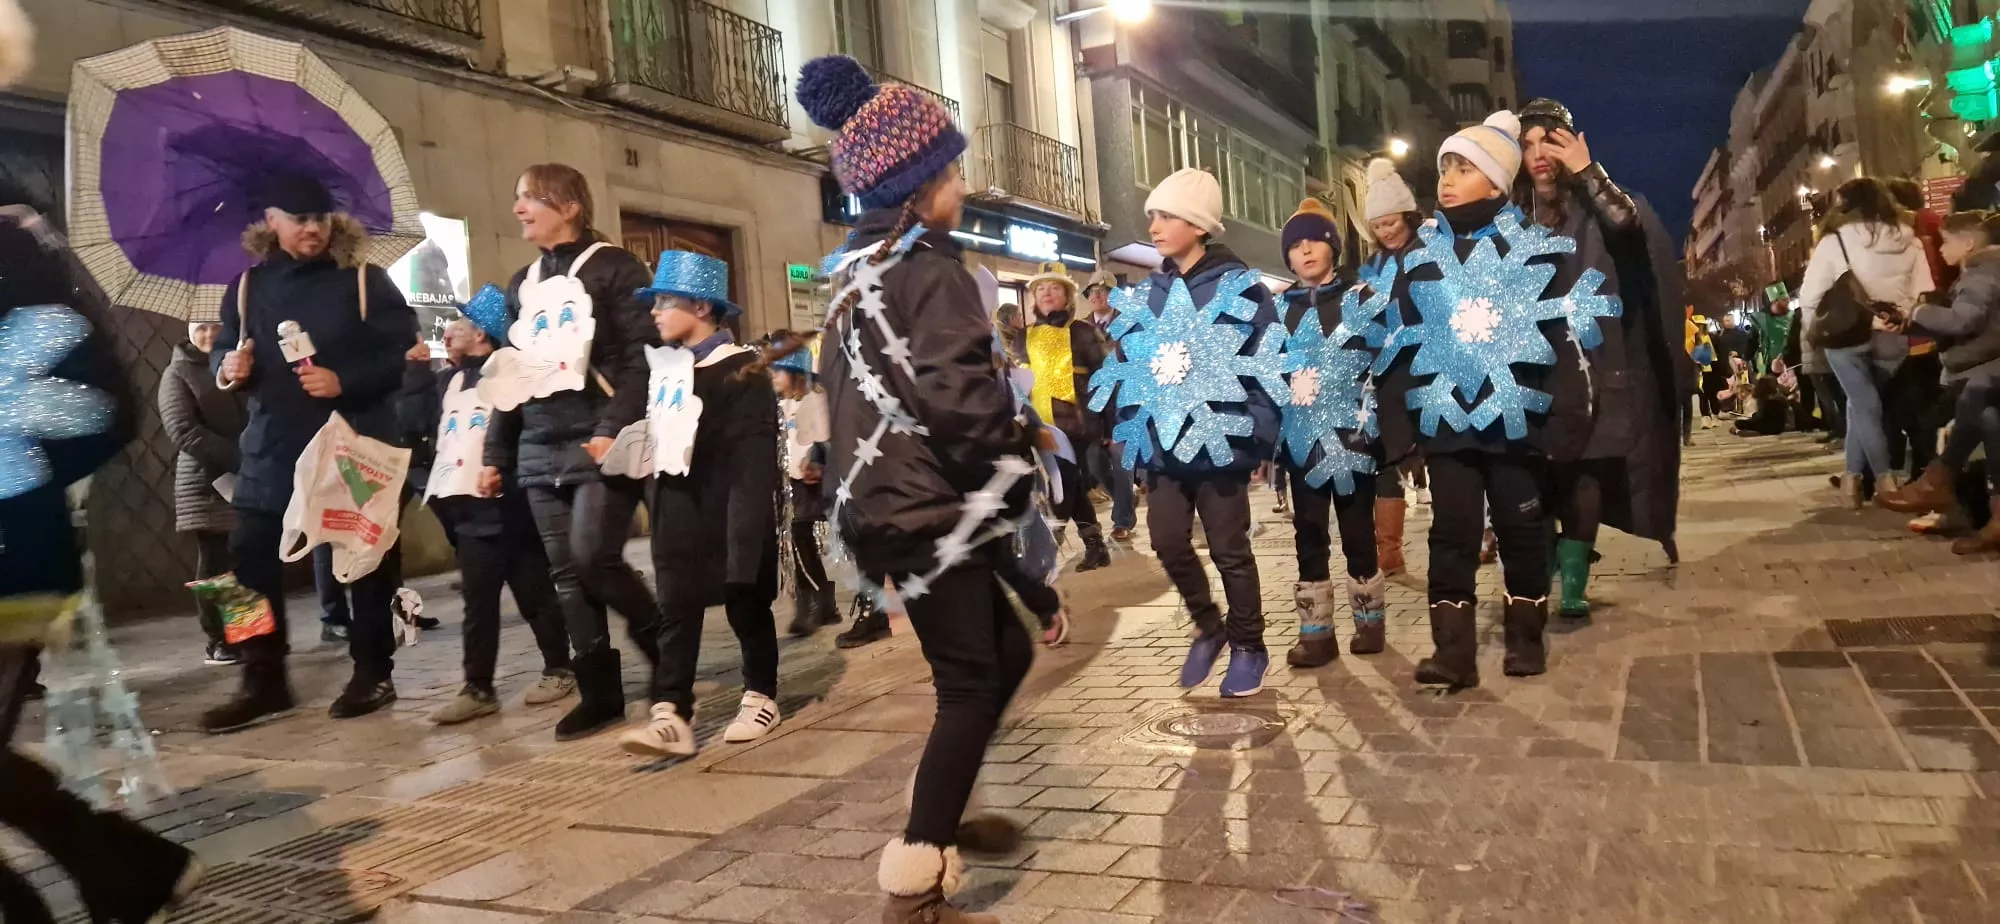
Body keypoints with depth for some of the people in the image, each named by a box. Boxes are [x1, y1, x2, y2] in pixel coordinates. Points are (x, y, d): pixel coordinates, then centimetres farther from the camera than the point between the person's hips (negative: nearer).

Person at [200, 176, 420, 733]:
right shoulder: (248, 286, 9)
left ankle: (373, 674, 17)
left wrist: (344, 382, -19)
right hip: (273, 448, 3)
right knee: (250, 562, -1)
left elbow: (403, 352, -7)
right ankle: (264, 683, 10)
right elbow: (223, 350, 16)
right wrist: (226, 368, -7)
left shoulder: (363, 280, -1)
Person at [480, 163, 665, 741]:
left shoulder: (615, 268, -2)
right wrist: (497, 454, 16)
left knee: (594, 558, -15)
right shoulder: (522, 284, 18)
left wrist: (614, 430, -20)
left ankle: (659, 638, 12)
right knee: (565, 575, 3)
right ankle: (599, 693, 10)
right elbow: (510, 375, 20)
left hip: (600, 442, -6)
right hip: (540, 451, 6)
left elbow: (640, 358, -10)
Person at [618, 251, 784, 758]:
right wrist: (657, 504, 12)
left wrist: (747, 525, -22)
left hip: (727, 514, -6)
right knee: (675, 612, 1)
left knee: (747, 607, 8)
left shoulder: (740, 369, -10)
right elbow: (656, 440, 17)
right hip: (678, 515, 6)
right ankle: (671, 715, 0)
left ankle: (760, 697, 23)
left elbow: (754, 455, -16)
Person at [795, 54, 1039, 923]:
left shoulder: (856, 271, 15)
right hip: (930, 506, -9)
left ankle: (938, 814, 31)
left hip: (884, 499, 9)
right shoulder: (929, 267, -13)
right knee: (971, 681, -2)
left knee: (1003, 653, 20)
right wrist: (1013, 461, -8)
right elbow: (960, 396, -24)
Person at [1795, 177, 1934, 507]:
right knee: (1863, 401, 14)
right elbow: (1923, 293, 5)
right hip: (1892, 334, 3)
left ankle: (1885, 477, 0)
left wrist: (1815, 331, 7)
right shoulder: (1908, 241, 6)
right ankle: (1854, 474, 15)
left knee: (1863, 403, 4)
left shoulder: (1834, 241, -6)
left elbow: (1809, 296, -7)